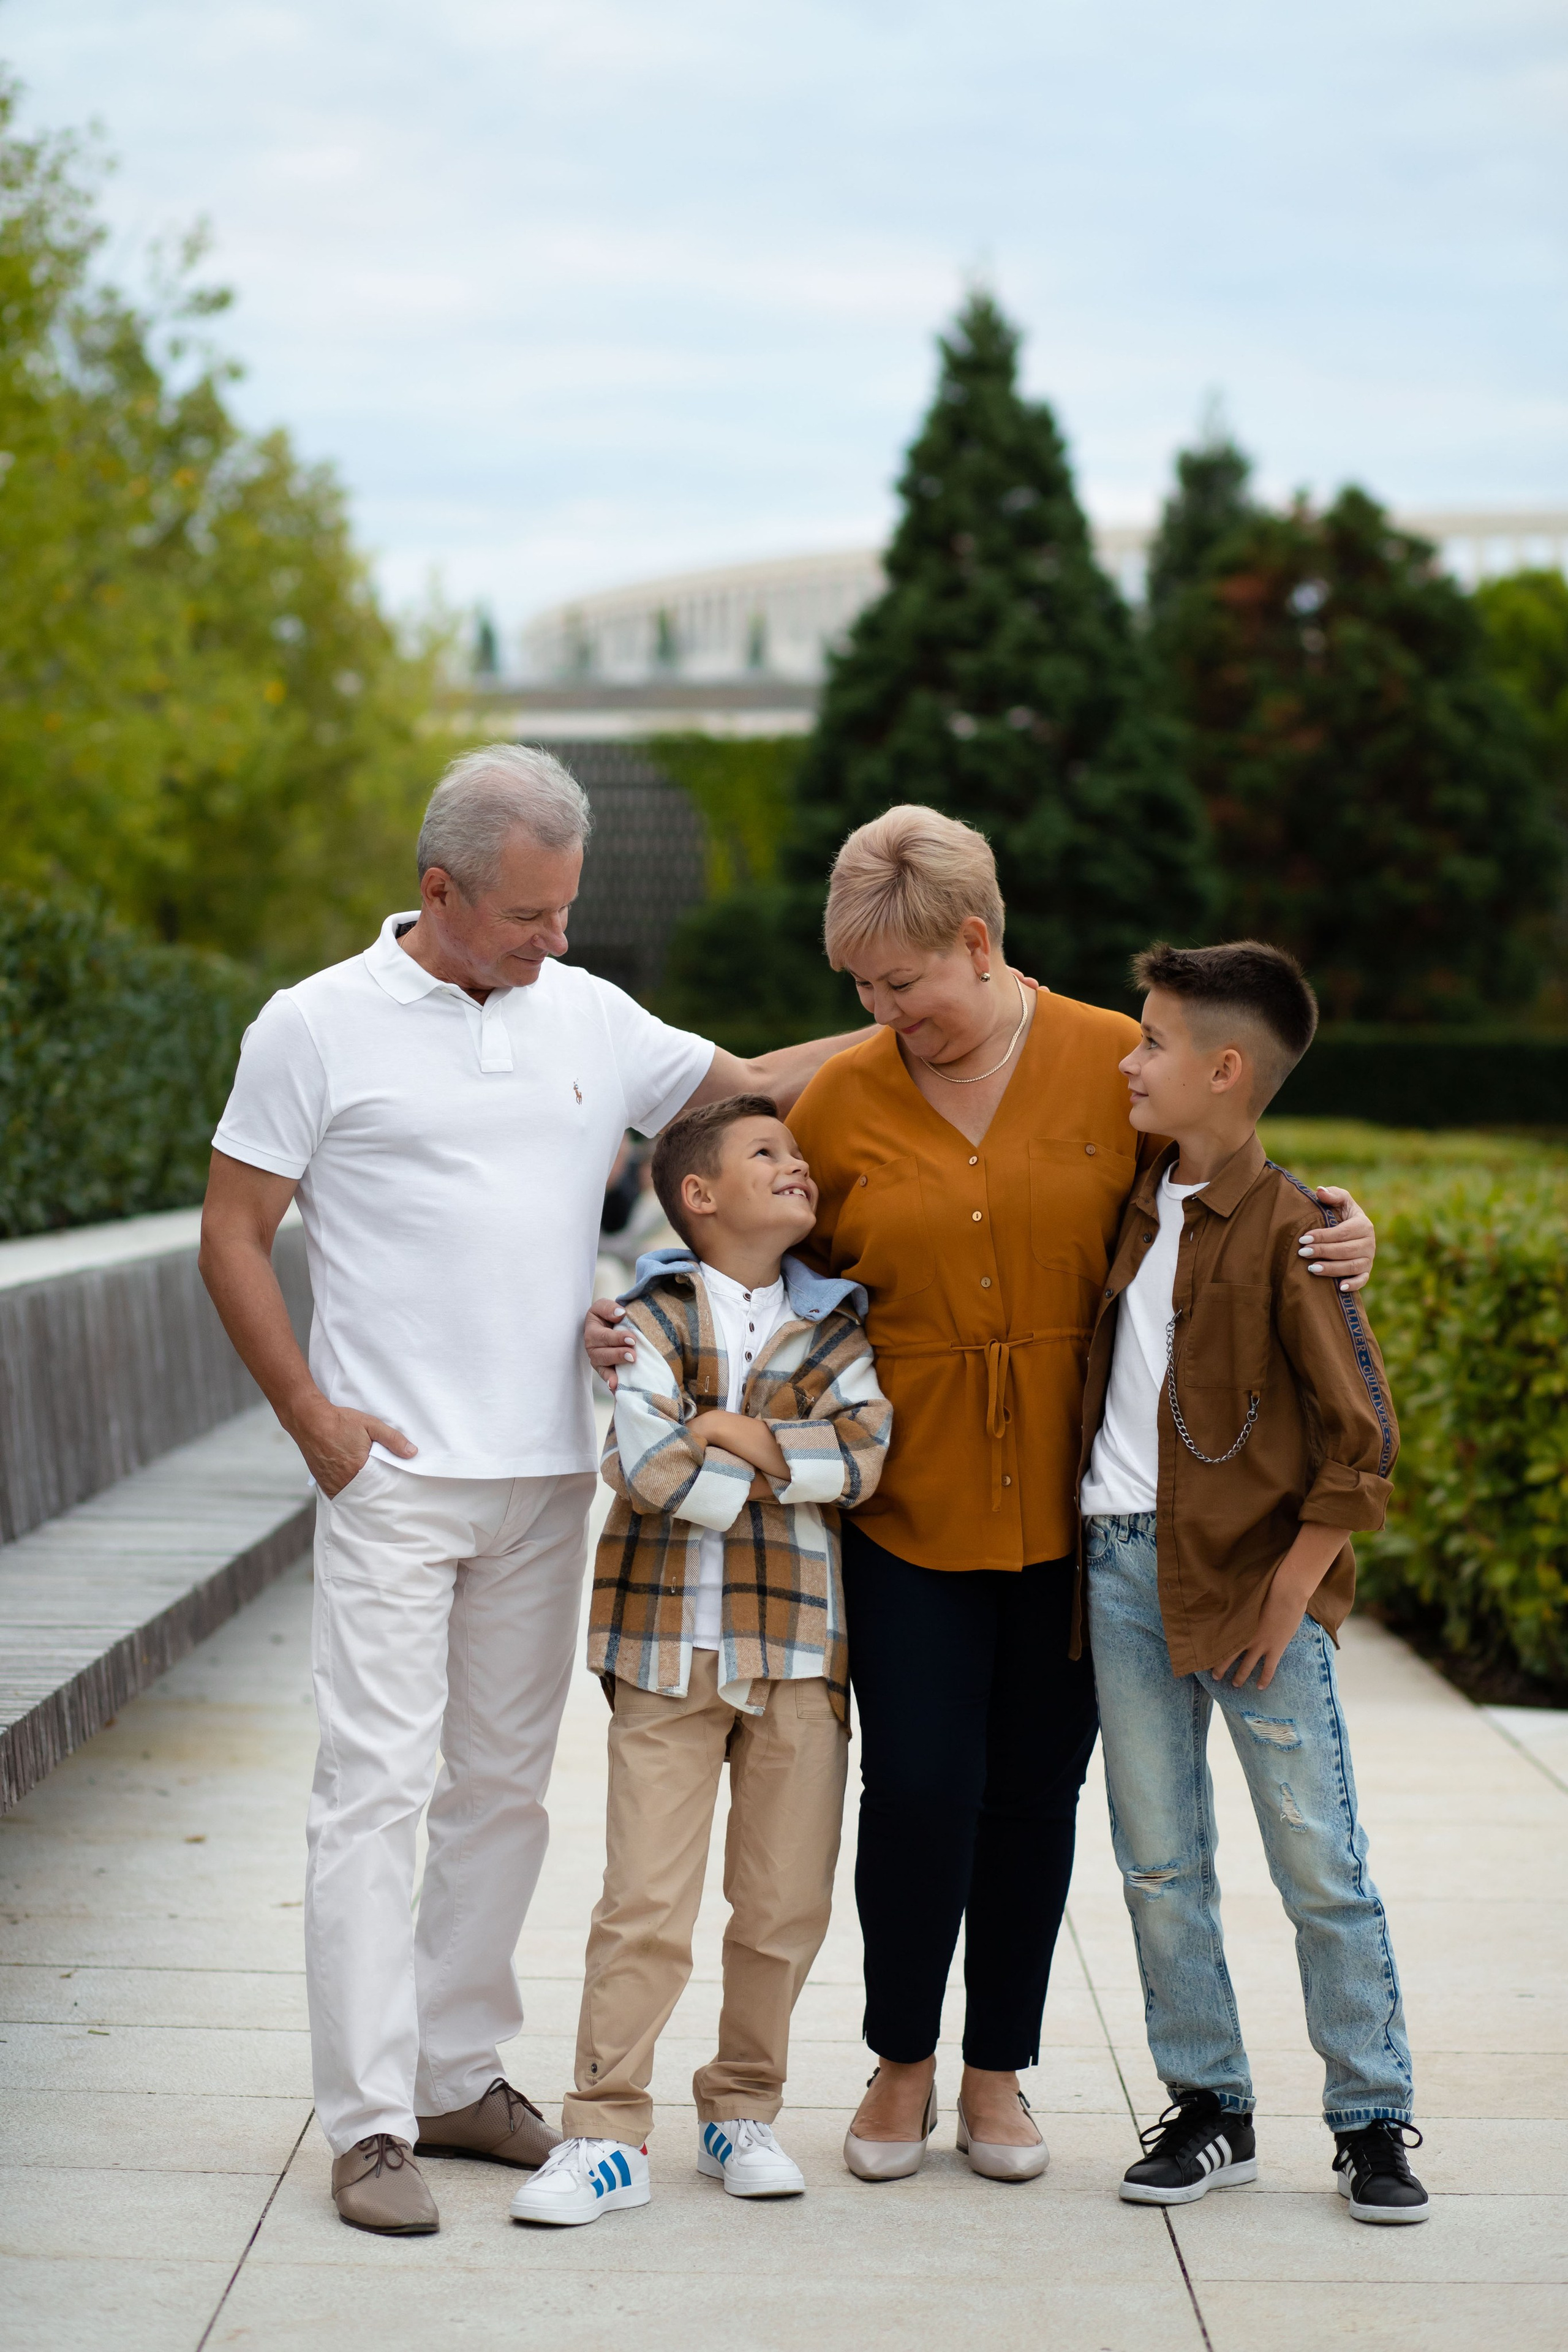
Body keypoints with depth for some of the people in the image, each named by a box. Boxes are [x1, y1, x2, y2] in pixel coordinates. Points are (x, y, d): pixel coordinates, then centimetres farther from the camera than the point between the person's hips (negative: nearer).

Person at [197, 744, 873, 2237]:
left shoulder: (591, 1019, 9)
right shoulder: (319, 1026, -3)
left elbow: (749, 1085, 22)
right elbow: (233, 1236, -1)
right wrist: (312, 1415, -7)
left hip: (546, 1479, 5)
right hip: (393, 1474, -5)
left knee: (503, 1786, 10)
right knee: (374, 1787, -7)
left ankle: (460, 2078, 22)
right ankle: (368, 2123, -3)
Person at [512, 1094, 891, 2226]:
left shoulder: (835, 1321, 9)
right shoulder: (654, 1315, -1)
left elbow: (864, 1452, -6)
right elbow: (646, 1463, -16)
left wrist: (738, 1435, -12)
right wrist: (796, 1473, -9)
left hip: (800, 1642, 3)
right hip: (669, 1642, -3)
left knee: (787, 1902, 8)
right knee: (645, 1902, -2)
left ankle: (743, 2110, 23)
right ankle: (608, 2132, 5)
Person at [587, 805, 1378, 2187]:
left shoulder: (1117, 1064, -2)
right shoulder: (838, 1102, 1)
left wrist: (1338, 1231, -9)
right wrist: (643, 1335, -3)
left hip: (1076, 1504, 0)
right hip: (910, 1504, 0)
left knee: (1035, 1791, 8)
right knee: (916, 1787, -3)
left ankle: (998, 2072, 26)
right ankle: (902, 2062, 21)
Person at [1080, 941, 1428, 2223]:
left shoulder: (1286, 1227, -12)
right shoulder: (1139, 1204, 9)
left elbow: (1362, 1434, -12)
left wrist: (1292, 1588, -13)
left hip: (1255, 1574, -6)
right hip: (1122, 1564, 7)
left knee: (1321, 1862, 1)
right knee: (1159, 1861, 9)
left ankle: (1374, 2122, 13)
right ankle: (1209, 2110, 20)